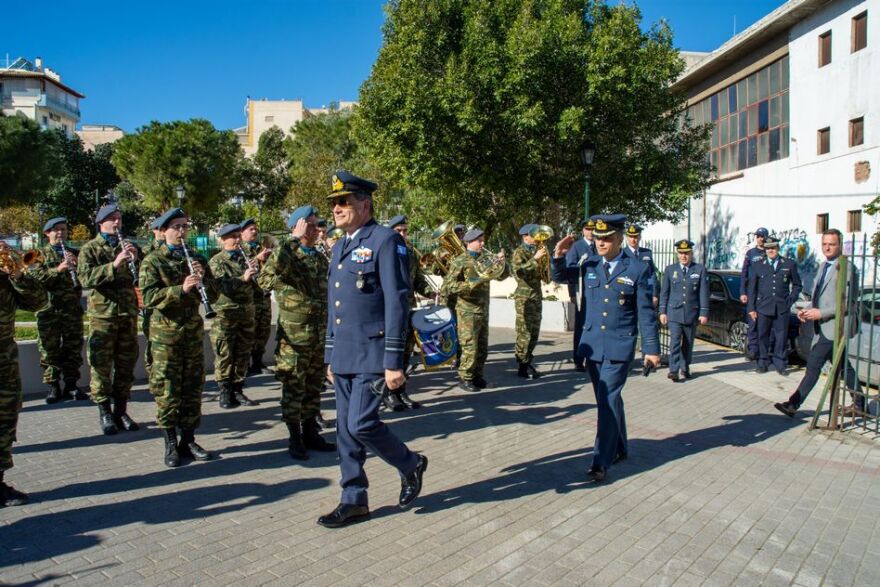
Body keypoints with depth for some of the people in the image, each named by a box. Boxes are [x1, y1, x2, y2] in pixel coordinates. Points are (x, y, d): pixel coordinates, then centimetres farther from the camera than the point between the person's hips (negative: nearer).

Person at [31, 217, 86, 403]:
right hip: (48, 308, -2)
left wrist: (77, 265, -6)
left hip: (73, 308, 2)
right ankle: (53, 387, 7)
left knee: (73, 348, 4)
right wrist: (57, 269, -20)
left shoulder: (75, 253, 15)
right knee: (49, 350, 0)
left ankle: (71, 385, 12)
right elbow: (35, 277, -7)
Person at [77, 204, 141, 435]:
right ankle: (105, 413, 9)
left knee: (126, 364, 7)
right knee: (101, 366, -1)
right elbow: (86, 278, -14)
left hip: (128, 313, 4)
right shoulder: (90, 249, 2)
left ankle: (121, 411, 16)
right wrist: (114, 264, -25)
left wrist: (136, 259, -11)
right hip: (102, 314, -4)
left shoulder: (127, 246, 13)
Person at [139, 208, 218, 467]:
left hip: (194, 331, 4)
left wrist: (203, 278, -13)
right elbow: (149, 298, -15)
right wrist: (181, 289, -27)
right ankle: (171, 444, 11)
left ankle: (188, 440, 18)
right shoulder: (153, 261, -2)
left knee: (193, 388, 8)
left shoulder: (197, 259, 10)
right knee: (167, 391, 0)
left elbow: (213, 296, 6)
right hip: (166, 333, -4)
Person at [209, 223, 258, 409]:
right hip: (225, 315, -5)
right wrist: (242, 279, -32)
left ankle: (237, 391, 18)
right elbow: (223, 285, -17)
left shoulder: (245, 259, 13)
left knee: (243, 355, 8)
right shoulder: (216, 262, -2)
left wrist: (255, 275, -6)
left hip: (246, 314, 5)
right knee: (224, 356, -1)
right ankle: (225, 393, 8)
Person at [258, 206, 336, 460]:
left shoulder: (321, 258, 12)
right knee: (294, 387, 3)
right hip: (295, 333, -6)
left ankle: (310, 432, 26)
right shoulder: (285, 254, -7)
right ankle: (294, 437, 15)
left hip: (320, 333, 6)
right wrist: (293, 241, -25)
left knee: (314, 386, 14)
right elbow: (266, 278, -29)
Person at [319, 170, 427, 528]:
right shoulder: (340, 248, 16)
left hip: (372, 354, -8)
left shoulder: (385, 241, -10)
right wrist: (330, 356, 20)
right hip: (344, 356, 8)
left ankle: (410, 465, 18)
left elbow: (397, 303, -15)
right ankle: (354, 501, 23)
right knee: (346, 429, 10)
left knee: (361, 424, -10)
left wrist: (393, 362, -19)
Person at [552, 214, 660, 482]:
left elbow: (646, 313, -4)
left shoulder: (637, 269, -7)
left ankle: (601, 462, -1)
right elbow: (559, 277, 16)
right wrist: (559, 257, -4)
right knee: (608, 399, 16)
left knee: (608, 400, -8)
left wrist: (651, 348, -4)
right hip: (592, 344, 4)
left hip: (619, 346, -4)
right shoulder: (589, 265, 3)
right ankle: (619, 448, 33)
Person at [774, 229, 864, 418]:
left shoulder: (847, 268, -12)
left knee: (813, 364, -11)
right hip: (823, 326, 10)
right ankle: (859, 404, 30)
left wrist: (821, 313, -20)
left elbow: (848, 302, -17)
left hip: (834, 326, -9)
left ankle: (793, 404, -10)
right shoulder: (823, 266, 16)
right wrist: (807, 310, 6)